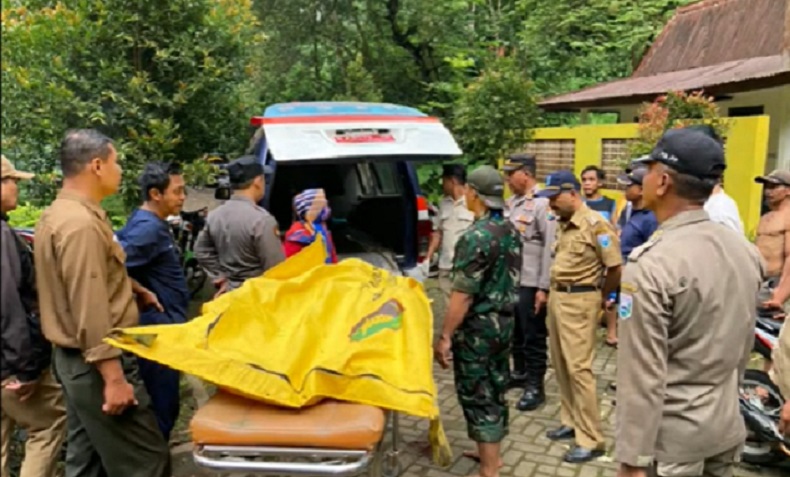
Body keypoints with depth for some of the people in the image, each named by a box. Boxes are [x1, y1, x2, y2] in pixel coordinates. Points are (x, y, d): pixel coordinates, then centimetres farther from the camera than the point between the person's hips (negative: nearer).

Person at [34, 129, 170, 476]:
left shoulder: (58, 213, 10)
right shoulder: (80, 223, -23)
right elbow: (91, 312, -26)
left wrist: (132, 288, 26)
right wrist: (114, 378, -24)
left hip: (74, 358, 10)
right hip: (95, 362, -10)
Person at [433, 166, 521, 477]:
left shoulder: (476, 237, -22)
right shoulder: (511, 231, 5)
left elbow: (463, 294, -23)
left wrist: (445, 336, -18)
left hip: (477, 326, -9)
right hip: (504, 321, 9)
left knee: (477, 395, 2)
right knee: (496, 389, 19)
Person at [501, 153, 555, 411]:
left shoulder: (543, 203, -14)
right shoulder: (511, 202, 11)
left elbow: (550, 248, -18)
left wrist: (544, 287, -19)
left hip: (531, 282, -8)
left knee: (533, 335, 4)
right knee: (515, 330, 20)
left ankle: (535, 386, 16)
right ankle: (520, 372, 37)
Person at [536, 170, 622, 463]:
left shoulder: (596, 224, -16)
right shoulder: (562, 224, 10)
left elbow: (615, 267, -13)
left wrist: (603, 296, 1)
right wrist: (554, 291, 15)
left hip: (579, 301, -9)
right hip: (557, 296, 9)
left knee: (578, 368, -6)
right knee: (560, 365, 15)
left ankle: (591, 440, 4)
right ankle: (570, 421, 30)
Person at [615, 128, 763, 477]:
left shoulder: (651, 266, -25)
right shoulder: (747, 250, -2)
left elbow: (643, 376, -23)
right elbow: (745, 343, 9)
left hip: (672, 435, -7)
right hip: (728, 425, 7)